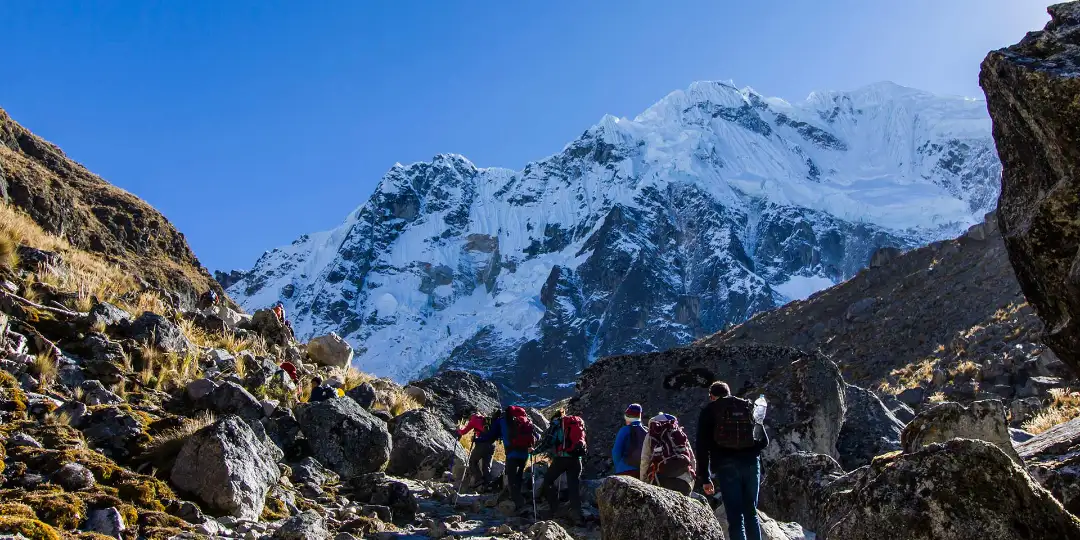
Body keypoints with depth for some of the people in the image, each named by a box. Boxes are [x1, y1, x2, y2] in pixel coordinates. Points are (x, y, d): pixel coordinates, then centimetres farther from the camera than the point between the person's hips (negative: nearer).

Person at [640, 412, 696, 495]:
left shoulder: (651, 436, 16)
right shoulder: (680, 433, 23)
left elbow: (645, 461, 7)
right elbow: (693, 461, 20)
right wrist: (691, 485, 24)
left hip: (661, 477, -2)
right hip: (685, 479, 3)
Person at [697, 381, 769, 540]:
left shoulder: (709, 411, 8)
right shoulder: (749, 407, 16)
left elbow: (702, 447, 1)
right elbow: (764, 441, 12)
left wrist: (705, 479, 3)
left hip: (726, 466, -3)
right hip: (751, 464, 3)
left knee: (735, 515, -2)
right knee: (751, 512, 13)